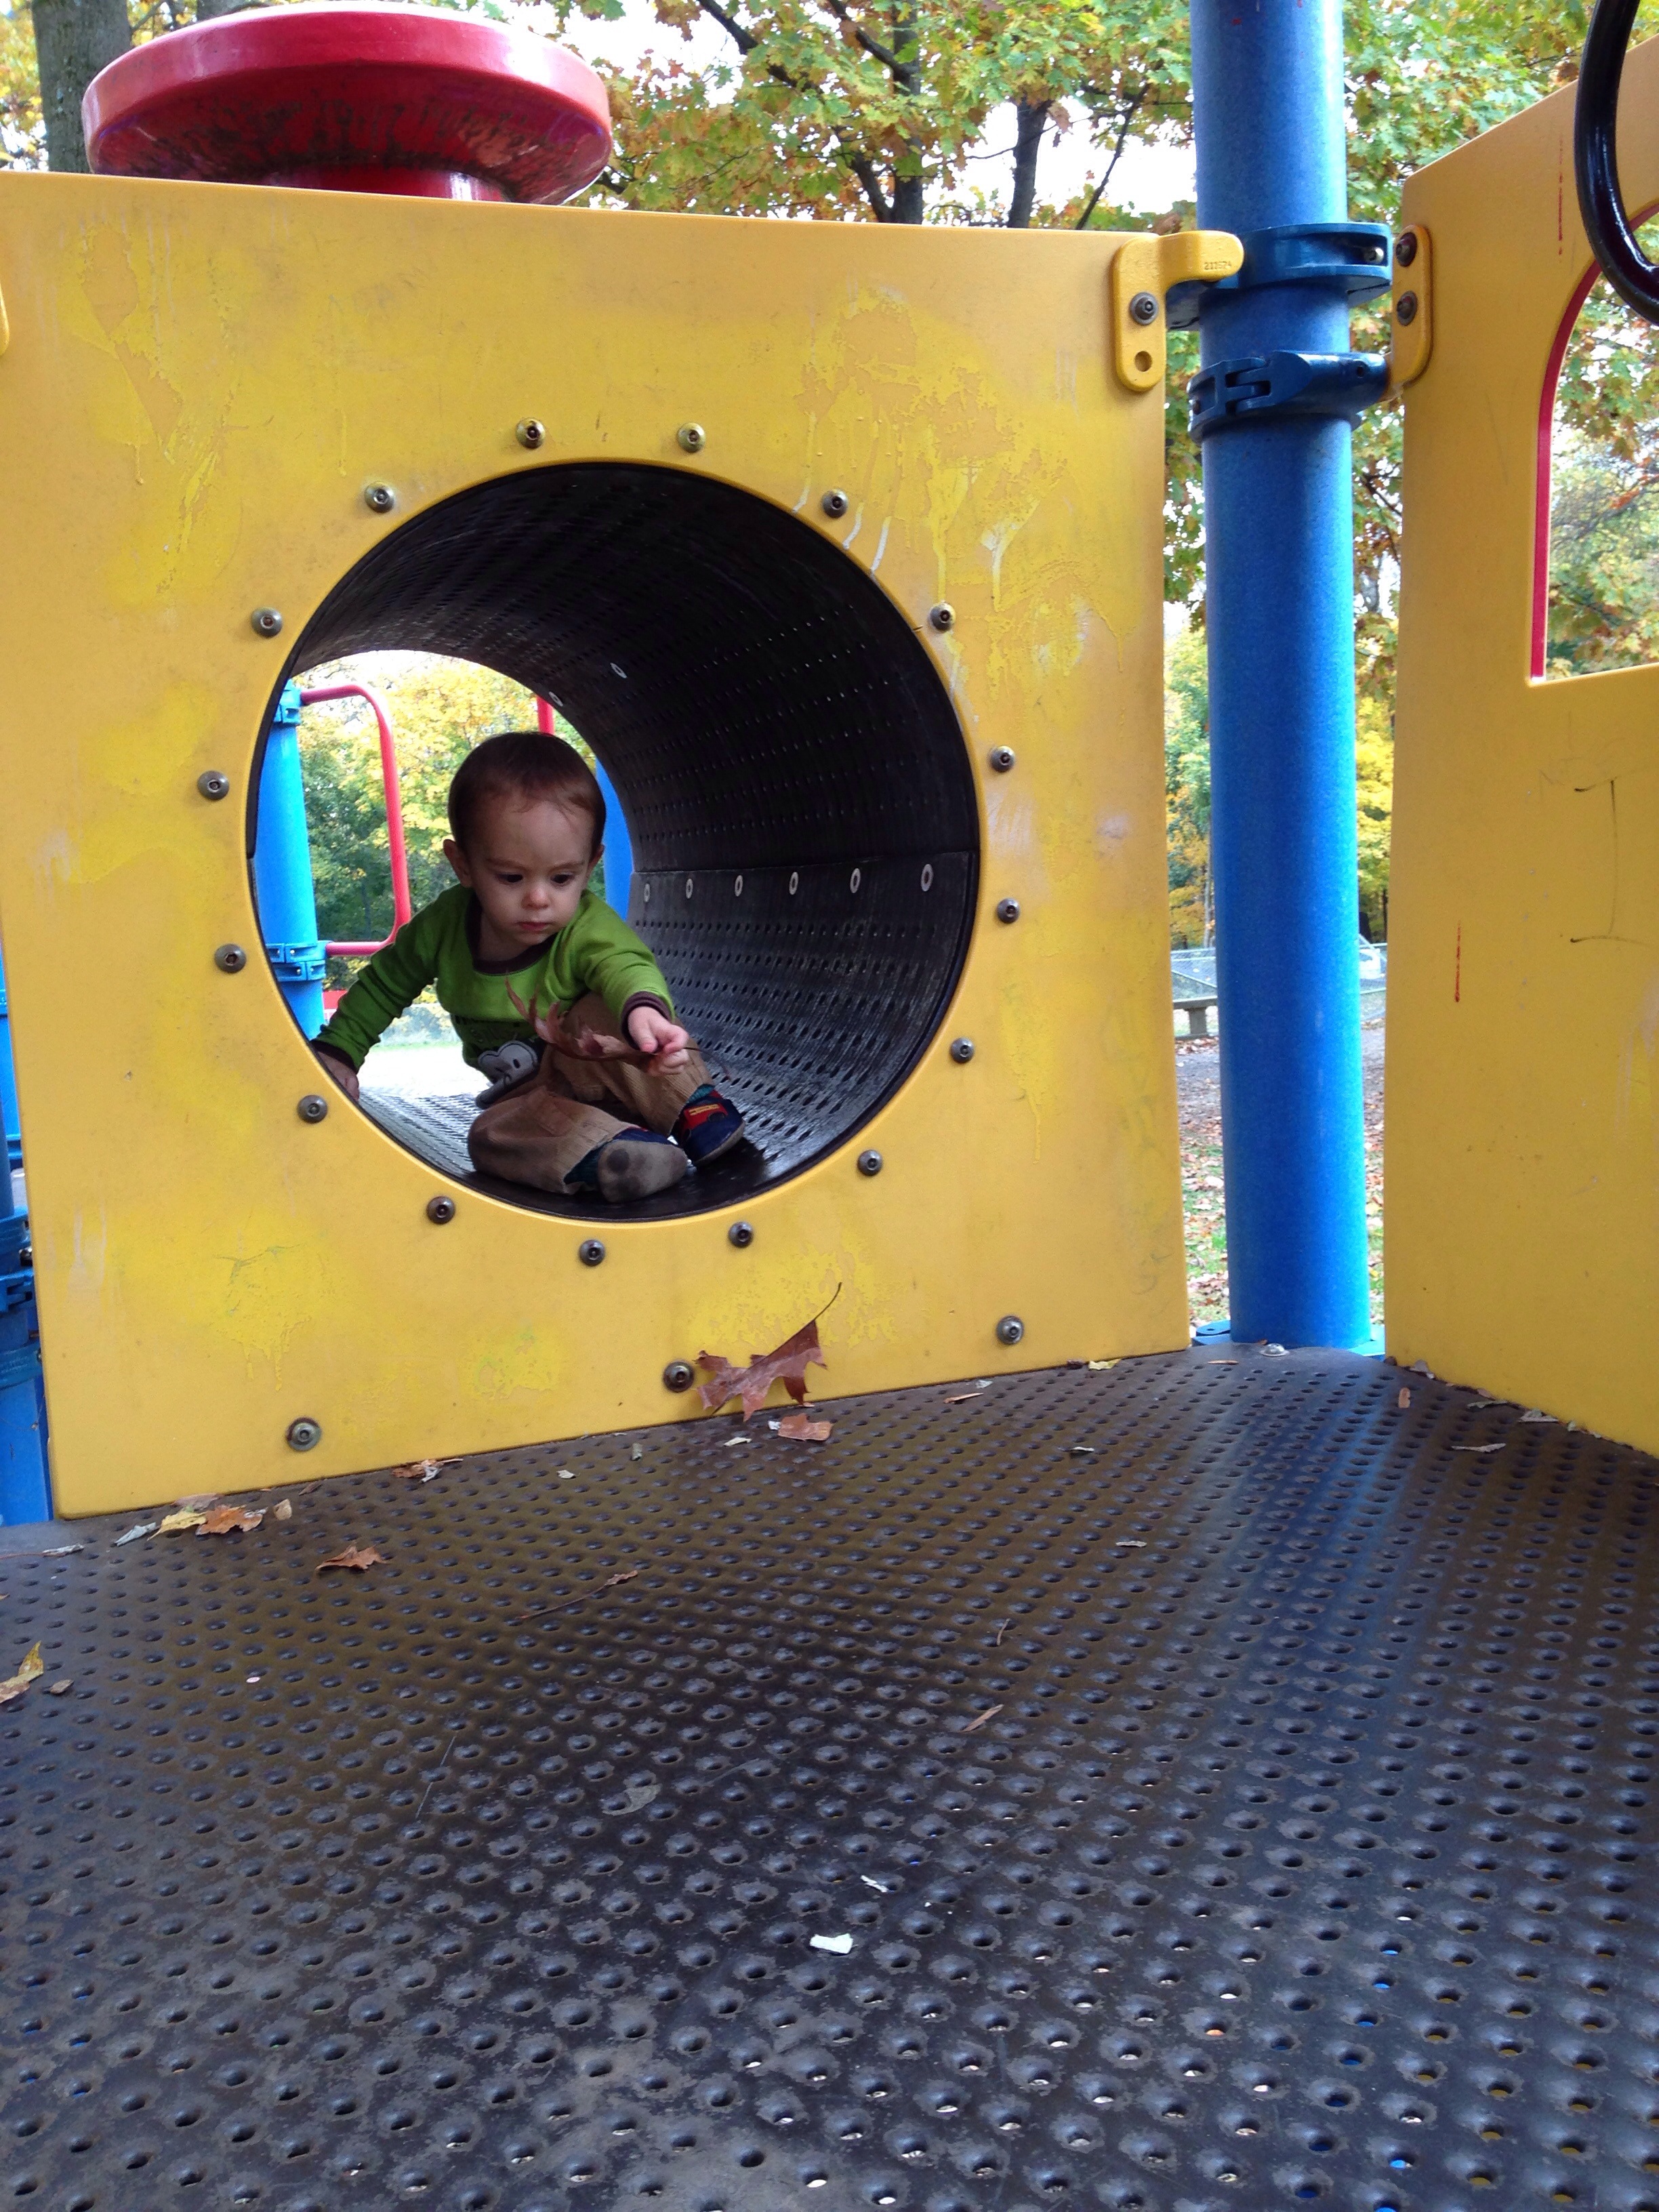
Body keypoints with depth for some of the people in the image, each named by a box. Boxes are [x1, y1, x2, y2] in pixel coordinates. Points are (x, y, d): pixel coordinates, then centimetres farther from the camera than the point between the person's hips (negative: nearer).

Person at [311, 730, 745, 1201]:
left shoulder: (587, 928, -23)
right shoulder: (444, 924, -10)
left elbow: (627, 966, -46)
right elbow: (384, 983, 9)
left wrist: (645, 1010, -70)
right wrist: (336, 1050, 2)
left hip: (603, 1072, -3)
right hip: (532, 1097, 4)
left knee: (603, 1011, -35)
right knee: (492, 1136, -31)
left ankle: (692, 1104, -26)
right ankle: (613, 1151, -46)